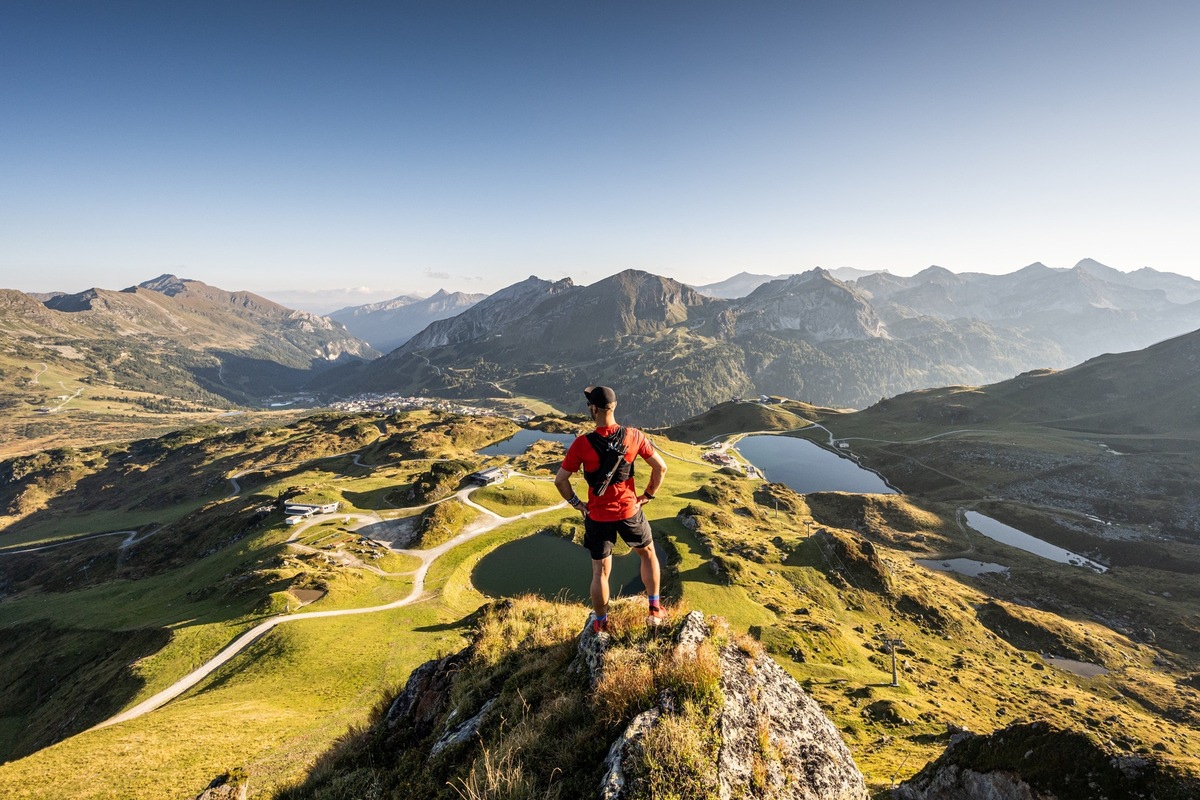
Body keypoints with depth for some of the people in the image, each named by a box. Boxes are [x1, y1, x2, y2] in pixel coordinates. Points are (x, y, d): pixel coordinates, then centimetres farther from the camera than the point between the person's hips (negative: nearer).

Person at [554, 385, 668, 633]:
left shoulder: (582, 443, -18)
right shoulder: (634, 436, -13)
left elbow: (560, 480, -13)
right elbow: (661, 467, -7)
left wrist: (576, 503, 2)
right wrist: (647, 495, 6)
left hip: (597, 517, -1)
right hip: (629, 511, 1)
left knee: (600, 571, 14)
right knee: (648, 553, 26)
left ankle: (601, 623, 31)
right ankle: (655, 609, 31)